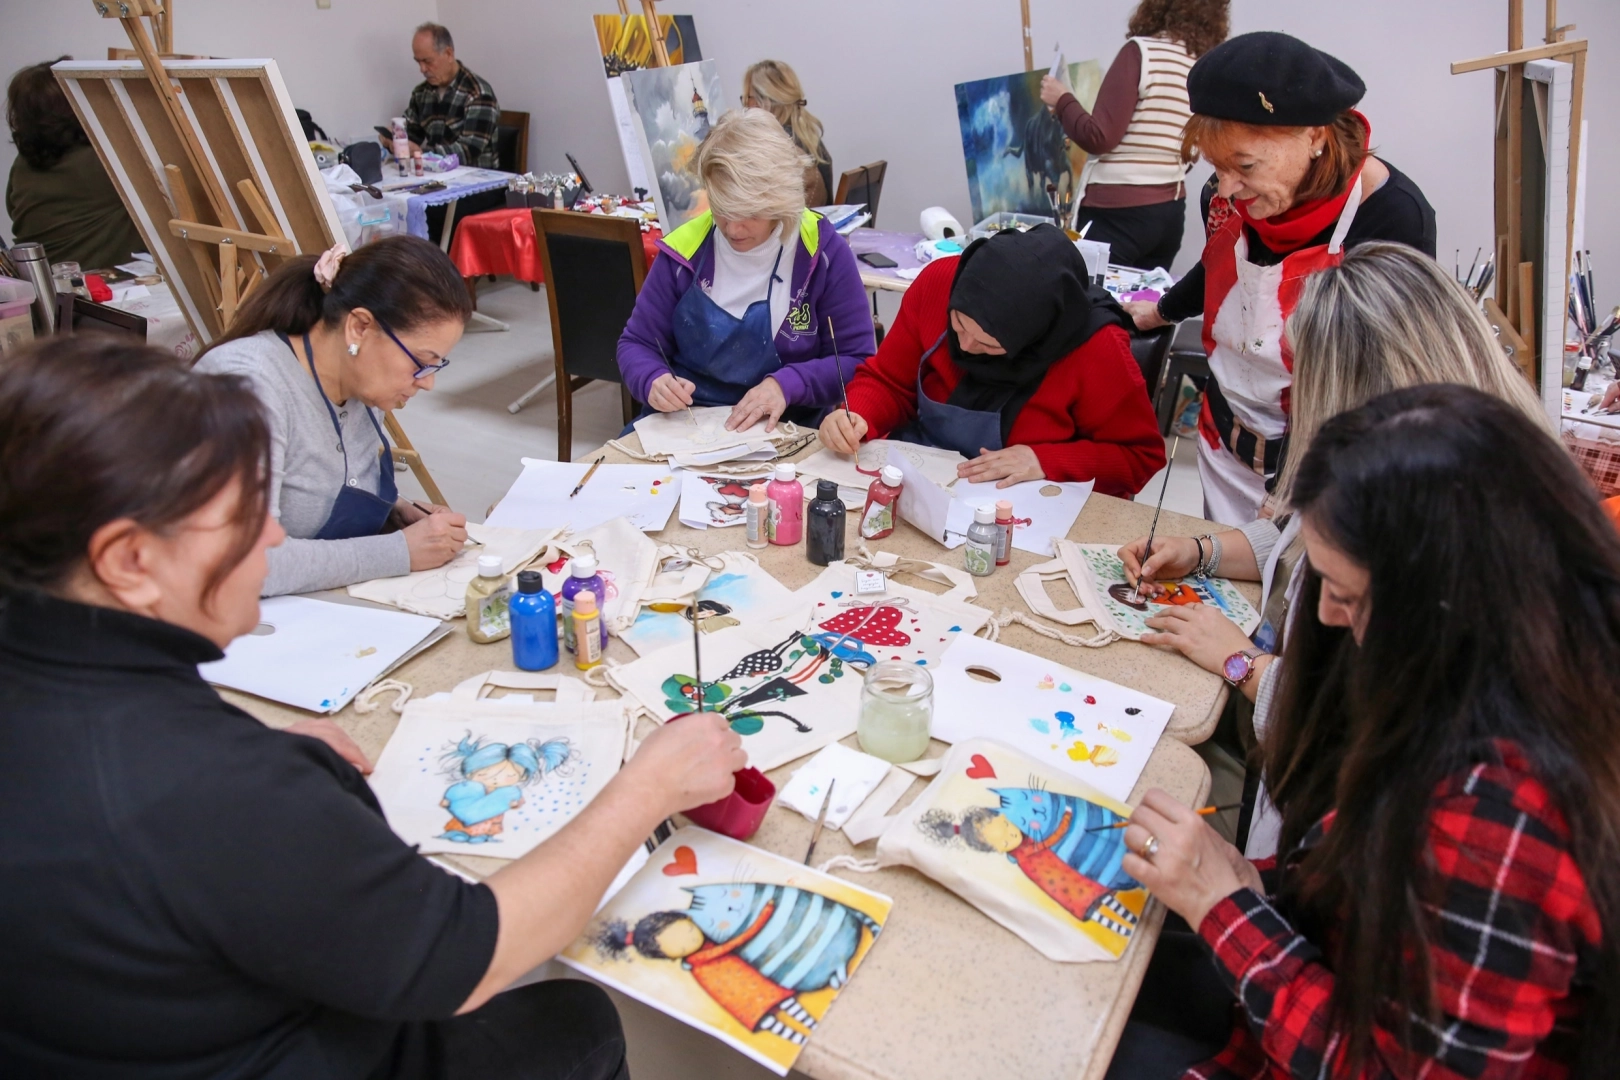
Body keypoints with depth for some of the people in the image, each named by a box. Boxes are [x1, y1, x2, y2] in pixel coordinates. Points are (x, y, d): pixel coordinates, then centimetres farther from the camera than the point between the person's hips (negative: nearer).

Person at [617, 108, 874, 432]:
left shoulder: (823, 250, -7)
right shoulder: (685, 249, -2)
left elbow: (857, 360, -4)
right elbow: (637, 344, 7)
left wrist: (788, 384, -20)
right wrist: (654, 381, -16)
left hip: (786, 432, -1)